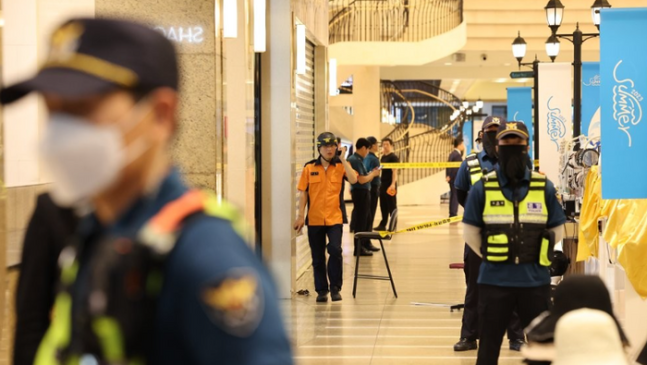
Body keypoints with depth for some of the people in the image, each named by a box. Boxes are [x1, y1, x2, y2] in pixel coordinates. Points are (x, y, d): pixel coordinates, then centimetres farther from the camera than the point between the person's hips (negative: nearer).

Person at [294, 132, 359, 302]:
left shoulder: (341, 165, 1)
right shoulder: (309, 167, 2)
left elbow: (353, 179, -17)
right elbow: (303, 192, 4)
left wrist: (343, 159, -16)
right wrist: (300, 216, 0)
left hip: (334, 218, -1)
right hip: (314, 219, 1)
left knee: (335, 250, -16)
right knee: (318, 257, 7)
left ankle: (335, 288, -1)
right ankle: (321, 290, 19)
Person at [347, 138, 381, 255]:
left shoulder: (358, 159, 13)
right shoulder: (355, 160, -18)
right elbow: (361, 180, -23)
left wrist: (372, 174, 7)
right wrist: (373, 174, -10)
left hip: (364, 192, 10)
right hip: (360, 192, -10)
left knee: (367, 219, 20)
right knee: (360, 221, -4)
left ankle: (366, 243, 32)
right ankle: (359, 249, 2)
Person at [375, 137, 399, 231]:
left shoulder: (393, 157, -8)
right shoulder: (383, 157, 15)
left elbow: (394, 171, -16)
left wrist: (393, 184, -25)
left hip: (390, 185, -8)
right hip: (383, 184, 8)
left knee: (392, 207, -3)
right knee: (383, 206, 11)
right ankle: (383, 225, 17)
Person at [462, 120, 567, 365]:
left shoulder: (544, 187, 0)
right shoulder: (482, 188, -2)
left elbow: (557, 229, 9)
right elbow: (470, 231, 5)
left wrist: (538, 255, 6)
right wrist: (489, 256, 3)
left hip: (535, 280, 1)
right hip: (494, 280, -1)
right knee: (489, 345, 8)